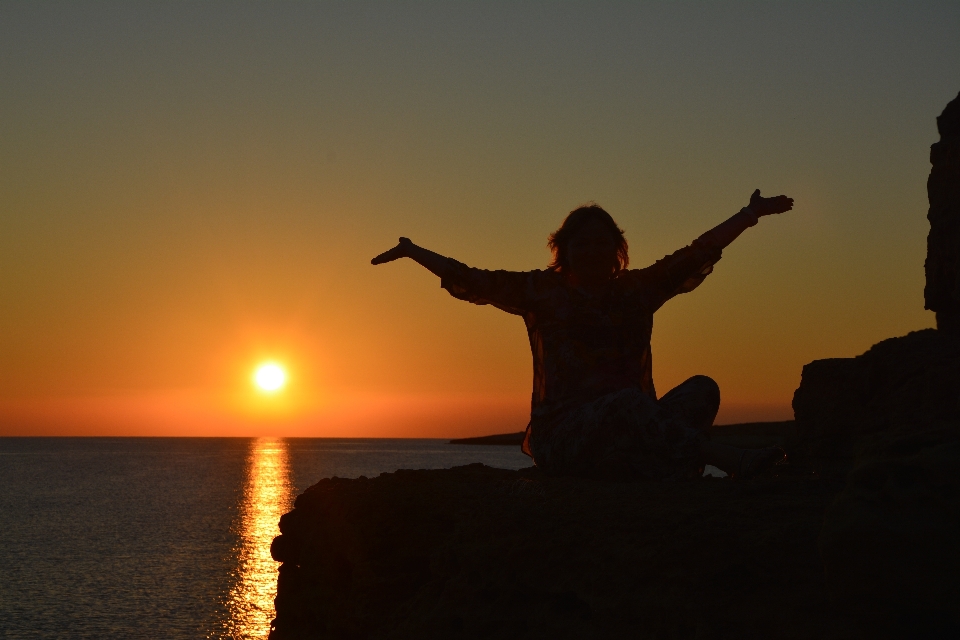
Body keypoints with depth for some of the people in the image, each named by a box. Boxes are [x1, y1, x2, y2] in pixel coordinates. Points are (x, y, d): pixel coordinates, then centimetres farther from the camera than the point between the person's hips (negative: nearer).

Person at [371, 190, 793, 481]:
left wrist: (751, 214, 15)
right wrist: (412, 251, 9)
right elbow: (473, 282, 10)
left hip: (627, 435, 5)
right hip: (563, 436, -4)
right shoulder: (542, 289, 9)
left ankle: (666, 471, -42)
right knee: (628, 400, -35)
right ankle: (731, 461, -42)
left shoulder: (639, 288, 15)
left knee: (702, 389, -18)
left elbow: (696, 254, 16)